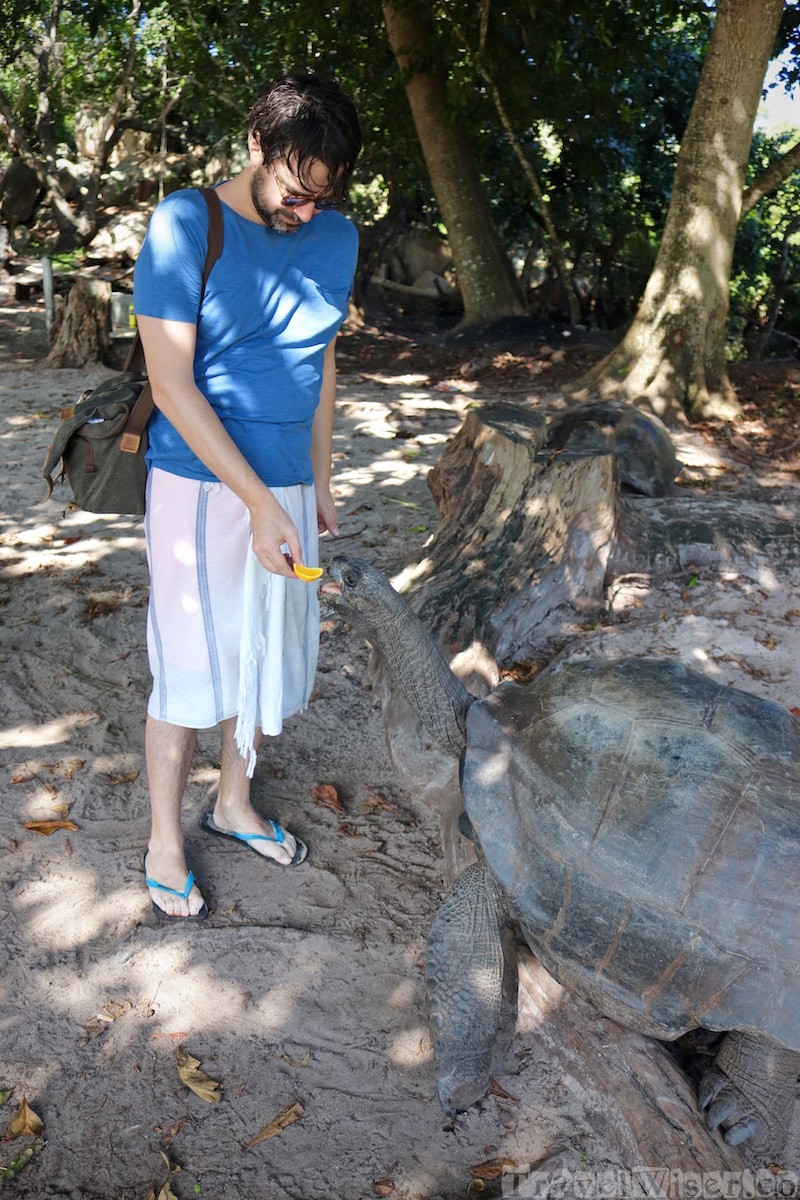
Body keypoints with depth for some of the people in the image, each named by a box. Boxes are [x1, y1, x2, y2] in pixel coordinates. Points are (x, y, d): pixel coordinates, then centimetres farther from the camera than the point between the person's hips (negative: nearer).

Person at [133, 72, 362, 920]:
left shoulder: (336, 239, 6)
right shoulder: (185, 226, -11)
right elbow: (171, 382, -16)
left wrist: (319, 483, 16)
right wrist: (259, 502, -22)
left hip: (285, 490, 5)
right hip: (201, 487, -5)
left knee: (267, 659, 14)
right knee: (190, 671, 1)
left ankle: (233, 804, 36)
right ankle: (163, 845, 20)